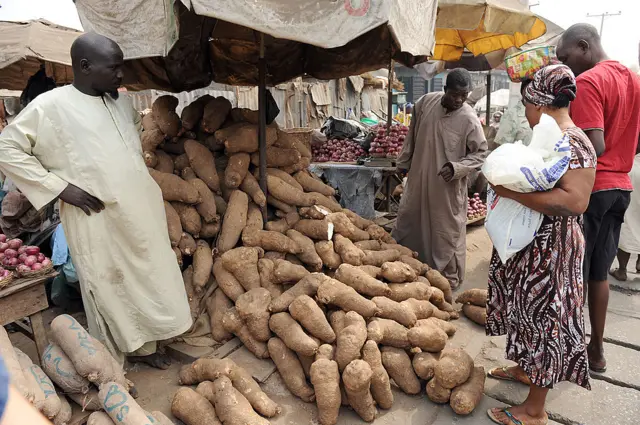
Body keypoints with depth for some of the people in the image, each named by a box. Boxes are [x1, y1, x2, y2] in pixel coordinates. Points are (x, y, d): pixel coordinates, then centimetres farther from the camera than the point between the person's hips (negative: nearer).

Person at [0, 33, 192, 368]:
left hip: (140, 214, 7)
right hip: (98, 221, -6)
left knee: (144, 280, 16)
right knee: (108, 289, 6)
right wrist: (60, 187, -15)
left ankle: (143, 347, 37)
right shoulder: (50, 106, -12)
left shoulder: (121, 102, 7)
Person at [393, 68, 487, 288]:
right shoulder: (425, 102, -5)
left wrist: (457, 167, -23)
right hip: (418, 179, 5)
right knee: (408, 221, 19)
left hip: (447, 187, -4)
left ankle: (449, 277, 25)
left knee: (447, 231, 6)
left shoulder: (469, 120, -17)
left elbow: (481, 153, -8)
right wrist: (404, 162, 12)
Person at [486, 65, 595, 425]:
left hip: (551, 250, -9)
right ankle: (525, 368, 44)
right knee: (529, 313, 22)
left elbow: (574, 201, -32)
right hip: (531, 245, 9)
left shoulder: (572, 143, -21)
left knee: (542, 318, 2)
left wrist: (513, 192, -29)